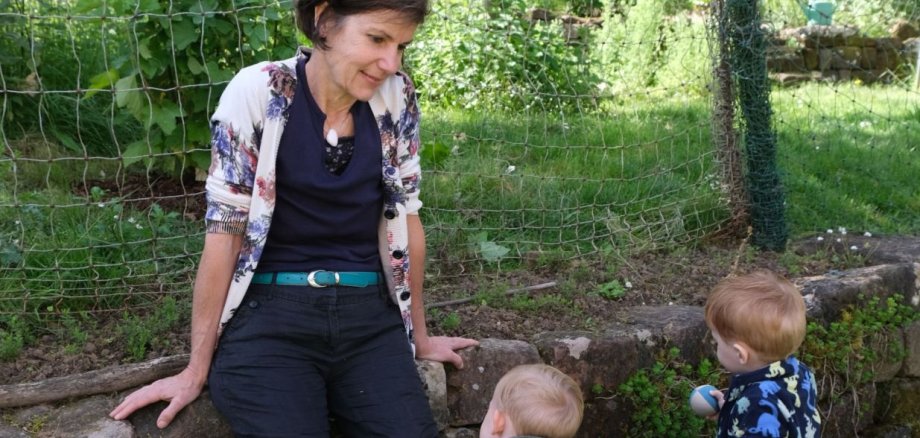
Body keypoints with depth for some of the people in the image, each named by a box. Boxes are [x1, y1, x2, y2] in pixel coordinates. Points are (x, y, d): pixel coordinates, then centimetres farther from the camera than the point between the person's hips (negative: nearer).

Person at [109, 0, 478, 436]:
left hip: (370, 317, 3)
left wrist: (420, 336, 17)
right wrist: (197, 369, -3)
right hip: (270, 316, -3)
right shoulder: (256, 92, -9)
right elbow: (225, 229, -7)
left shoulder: (397, 98, 1)